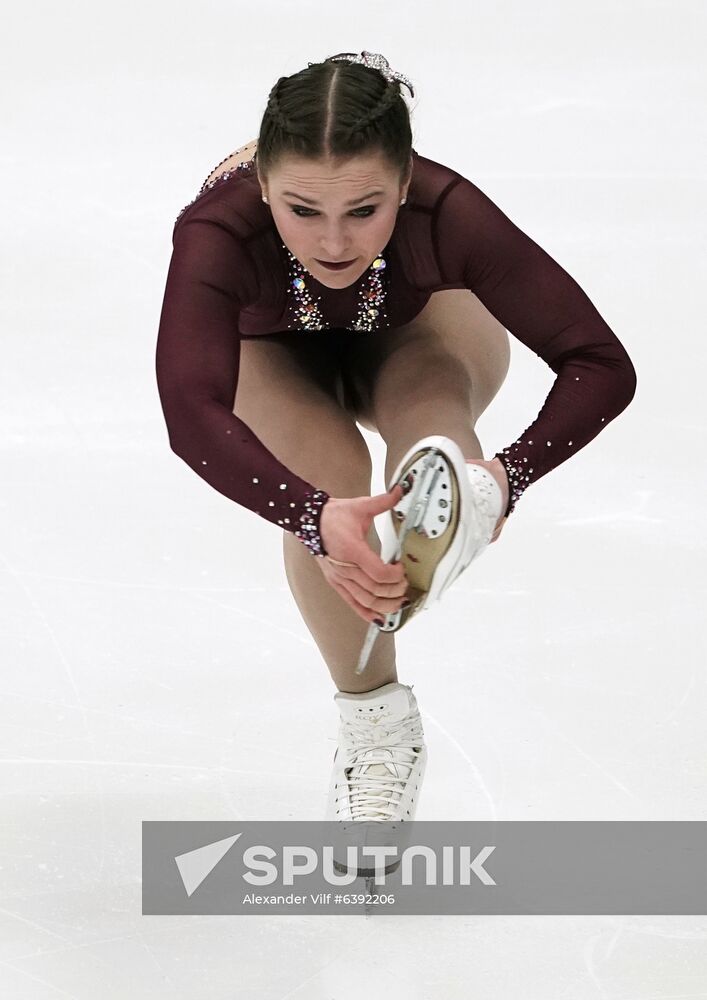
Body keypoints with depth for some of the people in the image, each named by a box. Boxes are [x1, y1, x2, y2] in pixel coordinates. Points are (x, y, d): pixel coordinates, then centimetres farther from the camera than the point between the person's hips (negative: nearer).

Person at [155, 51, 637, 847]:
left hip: (419, 328, 1)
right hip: (276, 355, -1)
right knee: (327, 473, -29)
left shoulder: (446, 213, -41)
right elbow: (192, 416, -55)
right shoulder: (218, 232, -43)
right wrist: (317, 520, -71)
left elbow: (603, 367, -40)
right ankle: (372, 722, -16)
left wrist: (513, 474, -58)